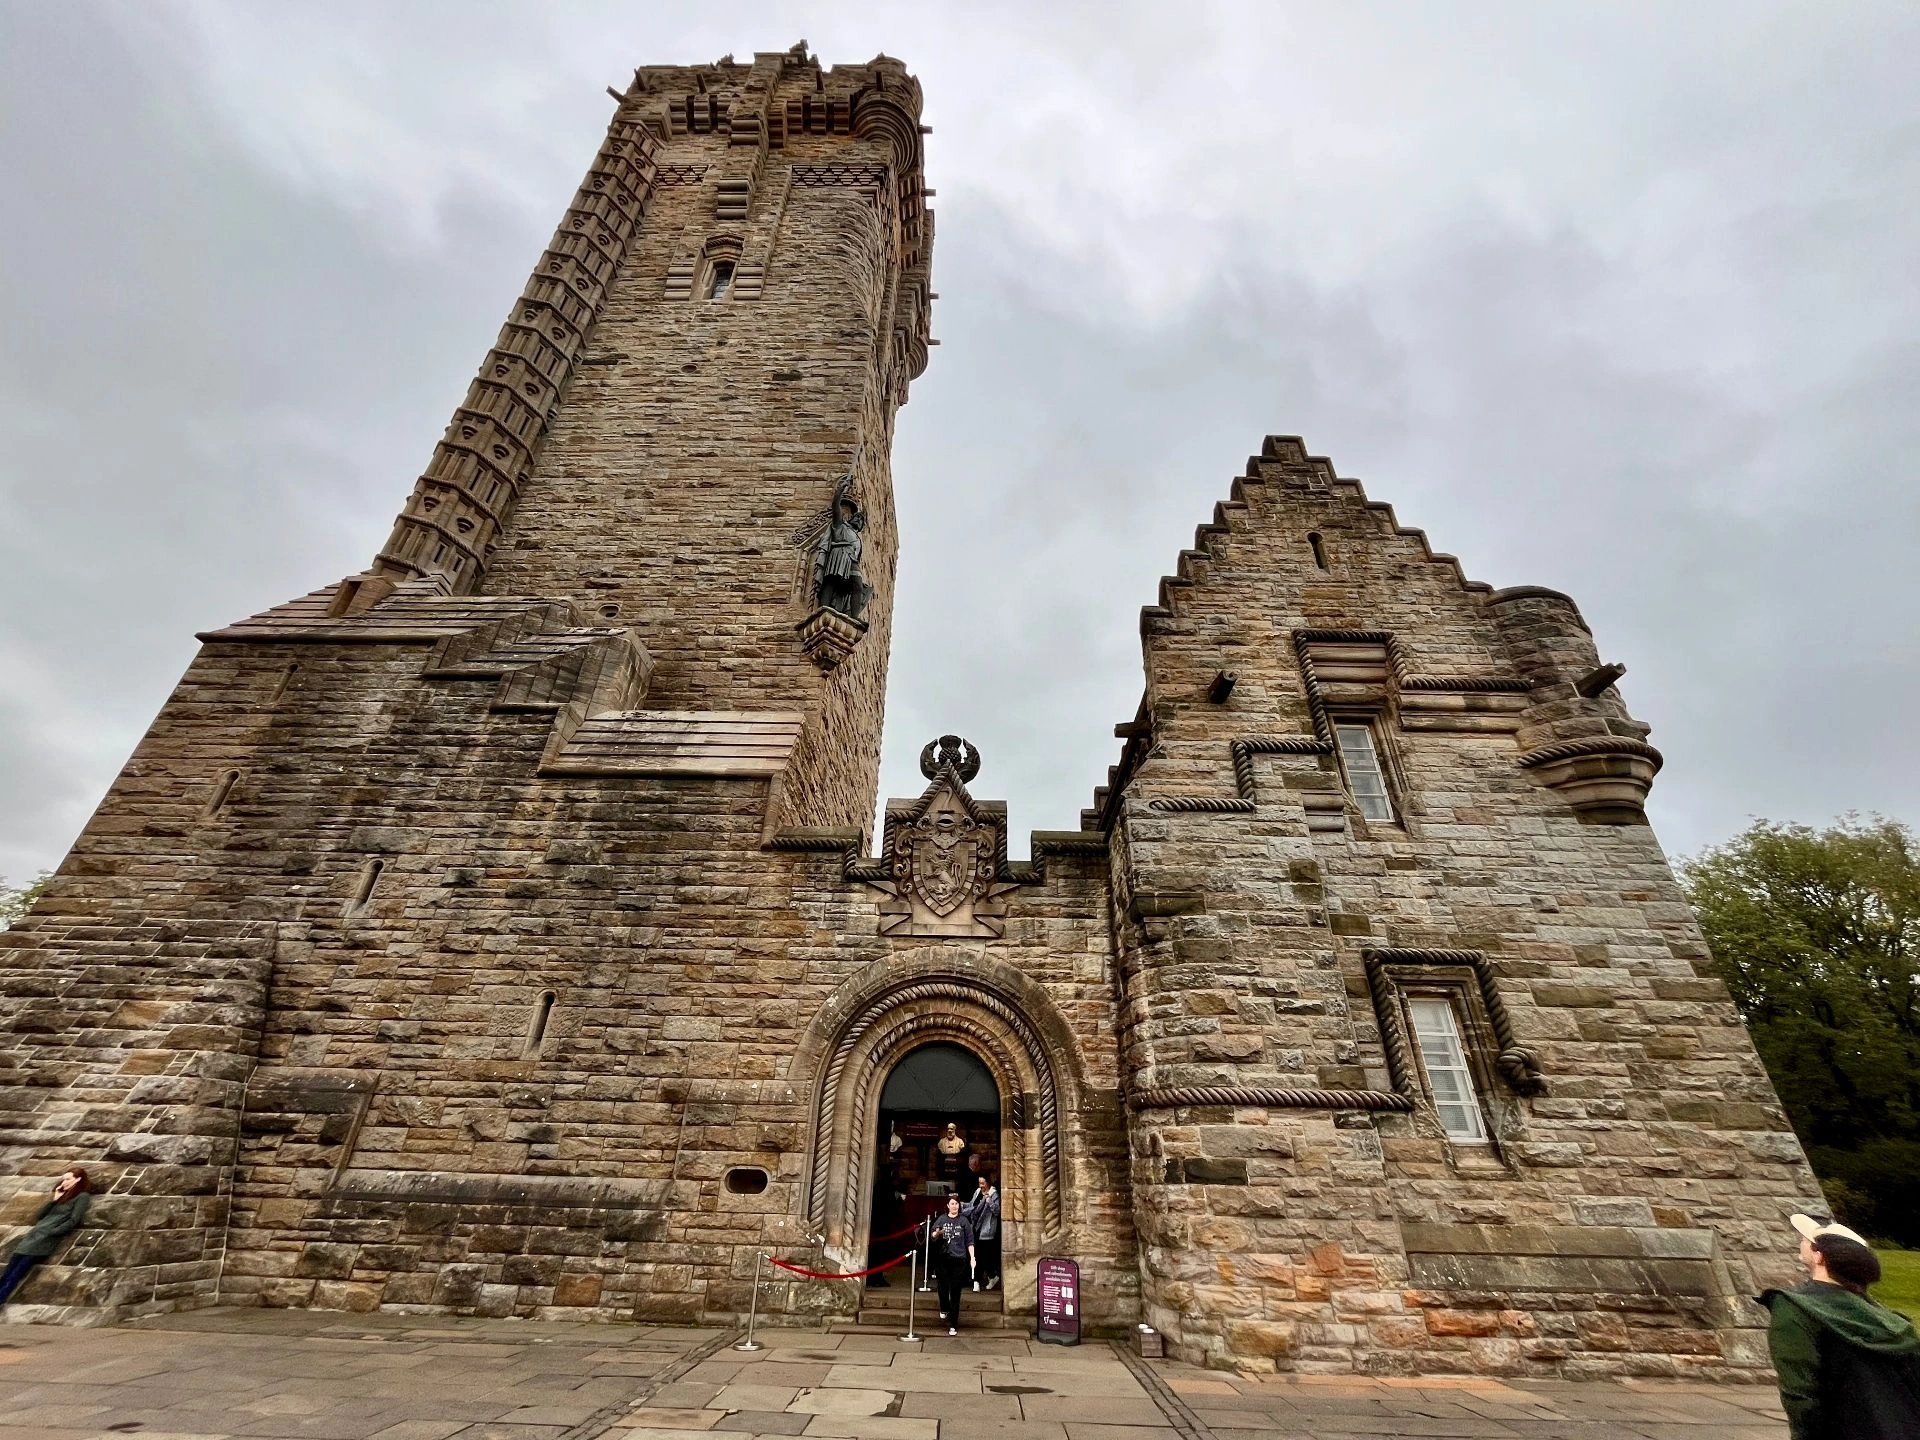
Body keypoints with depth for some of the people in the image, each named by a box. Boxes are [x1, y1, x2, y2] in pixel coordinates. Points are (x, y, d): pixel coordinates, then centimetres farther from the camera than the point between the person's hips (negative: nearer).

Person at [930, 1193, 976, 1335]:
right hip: (943, 1258, 1)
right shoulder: (941, 1219, 4)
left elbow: (969, 1241, 5)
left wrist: (973, 1257, -1)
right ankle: (944, 1309, 38)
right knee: (943, 1287, 6)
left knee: (955, 1292, 0)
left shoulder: (964, 1220, 4)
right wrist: (937, 1234, -19)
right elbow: (933, 1237, 3)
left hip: (959, 1259, -1)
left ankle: (953, 1324, 9)